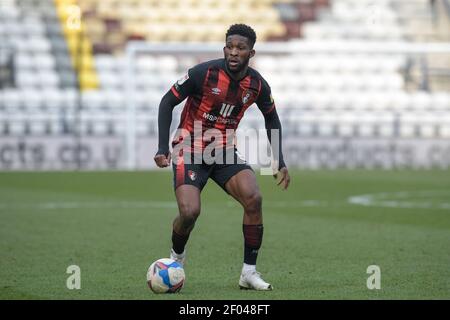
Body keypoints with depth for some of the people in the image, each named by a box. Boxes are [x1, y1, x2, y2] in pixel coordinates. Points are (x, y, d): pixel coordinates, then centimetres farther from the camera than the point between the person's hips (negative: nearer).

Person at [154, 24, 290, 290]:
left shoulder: (257, 85, -5)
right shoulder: (204, 73, -18)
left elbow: (272, 118, 14)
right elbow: (168, 102, -8)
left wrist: (280, 163, 9)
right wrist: (163, 147, -16)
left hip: (224, 151, 3)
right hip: (190, 150, -3)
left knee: (254, 199, -20)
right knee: (190, 211, -22)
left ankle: (249, 271, -8)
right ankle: (177, 255, 13)